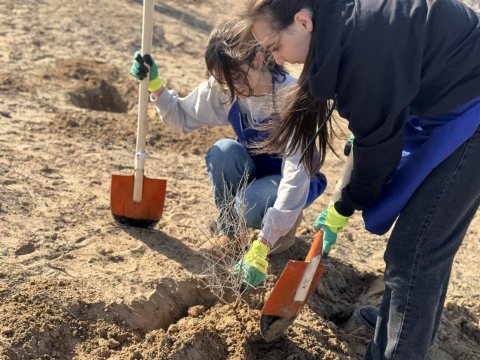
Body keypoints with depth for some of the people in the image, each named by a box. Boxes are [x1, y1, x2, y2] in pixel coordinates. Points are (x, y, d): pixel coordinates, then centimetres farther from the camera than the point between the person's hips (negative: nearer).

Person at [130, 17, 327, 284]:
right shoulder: (222, 87, -18)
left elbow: (295, 174, -37)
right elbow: (183, 118, -2)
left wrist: (261, 247, -44)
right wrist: (155, 84, -24)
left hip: (294, 178, -4)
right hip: (256, 169, 5)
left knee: (249, 206, -35)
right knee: (223, 152, -29)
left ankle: (288, 220, 1)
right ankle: (229, 231, -6)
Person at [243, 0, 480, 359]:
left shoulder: (362, 39, -28)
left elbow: (378, 138, -17)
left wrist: (345, 206, -4)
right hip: (447, 100, 9)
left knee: (413, 250, -7)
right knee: (427, 237, 21)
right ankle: (415, 321, 39)